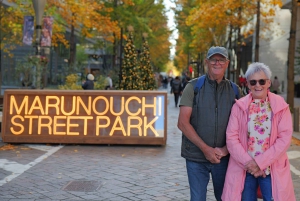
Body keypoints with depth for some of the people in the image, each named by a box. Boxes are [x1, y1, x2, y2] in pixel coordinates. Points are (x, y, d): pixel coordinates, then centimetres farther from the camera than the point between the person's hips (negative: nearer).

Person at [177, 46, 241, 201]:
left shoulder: (234, 90, 5)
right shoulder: (193, 87, -3)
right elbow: (182, 123, -9)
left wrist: (226, 149, -10)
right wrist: (206, 149, -13)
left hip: (224, 157, 2)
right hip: (196, 157, -2)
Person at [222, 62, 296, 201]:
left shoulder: (281, 106, 0)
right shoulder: (239, 106, 1)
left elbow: (285, 138, -7)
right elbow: (231, 137, -3)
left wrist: (260, 162, -14)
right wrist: (248, 162, -14)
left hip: (272, 170, -1)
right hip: (244, 169, 1)